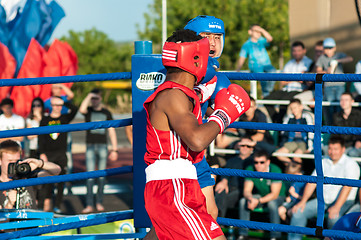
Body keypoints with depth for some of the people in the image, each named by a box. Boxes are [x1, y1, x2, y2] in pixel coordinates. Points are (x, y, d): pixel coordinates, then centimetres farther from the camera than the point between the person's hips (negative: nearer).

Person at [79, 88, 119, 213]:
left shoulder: (106, 113, 8)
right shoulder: (88, 110, 4)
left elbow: (112, 132, 8)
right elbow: (81, 110, -23)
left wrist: (114, 150, 3)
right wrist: (89, 96, -13)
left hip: (103, 146, 1)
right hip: (90, 147, -1)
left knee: (101, 175, 3)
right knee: (90, 175, -6)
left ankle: (99, 202, 12)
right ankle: (89, 205, -7)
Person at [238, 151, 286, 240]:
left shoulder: (275, 170, -25)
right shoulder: (250, 170, -13)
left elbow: (274, 194, -27)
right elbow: (246, 191, -13)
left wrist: (258, 201, -38)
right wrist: (250, 198, -37)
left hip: (277, 197, -4)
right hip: (260, 195, 4)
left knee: (272, 203, -37)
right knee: (243, 201, -21)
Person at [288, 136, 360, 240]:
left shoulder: (350, 164, -6)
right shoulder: (323, 162, 12)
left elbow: (347, 187, -18)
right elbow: (312, 182, 9)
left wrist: (337, 207, -30)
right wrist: (303, 201, -5)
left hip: (343, 201, -6)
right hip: (323, 199, 6)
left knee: (333, 217, -37)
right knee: (298, 211, -12)